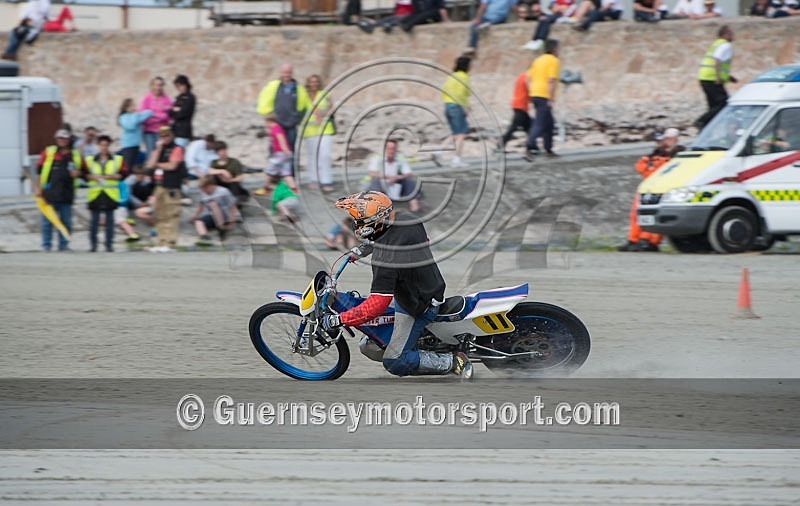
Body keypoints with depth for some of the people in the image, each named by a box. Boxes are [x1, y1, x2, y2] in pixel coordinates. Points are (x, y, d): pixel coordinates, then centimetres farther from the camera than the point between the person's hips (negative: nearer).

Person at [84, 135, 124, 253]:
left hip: (110, 194, 0)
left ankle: (109, 243, 5)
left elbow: (122, 175, 3)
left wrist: (112, 177, -12)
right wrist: (93, 177, -12)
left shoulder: (117, 159, 9)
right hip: (95, 194, 0)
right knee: (94, 219, -2)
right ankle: (93, 244, 5)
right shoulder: (90, 160, 10)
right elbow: (84, 174, 6)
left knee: (109, 220, 0)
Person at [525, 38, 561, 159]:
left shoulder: (538, 60, 16)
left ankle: (548, 150, 18)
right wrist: (551, 99, -17)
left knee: (549, 123, 17)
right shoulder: (554, 61, -8)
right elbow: (551, 81, -17)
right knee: (540, 124, -11)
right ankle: (530, 147, -23)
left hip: (535, 95, 8)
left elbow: (528, 78, 14)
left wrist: (532, 93, 17)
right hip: (545, 96, -8)